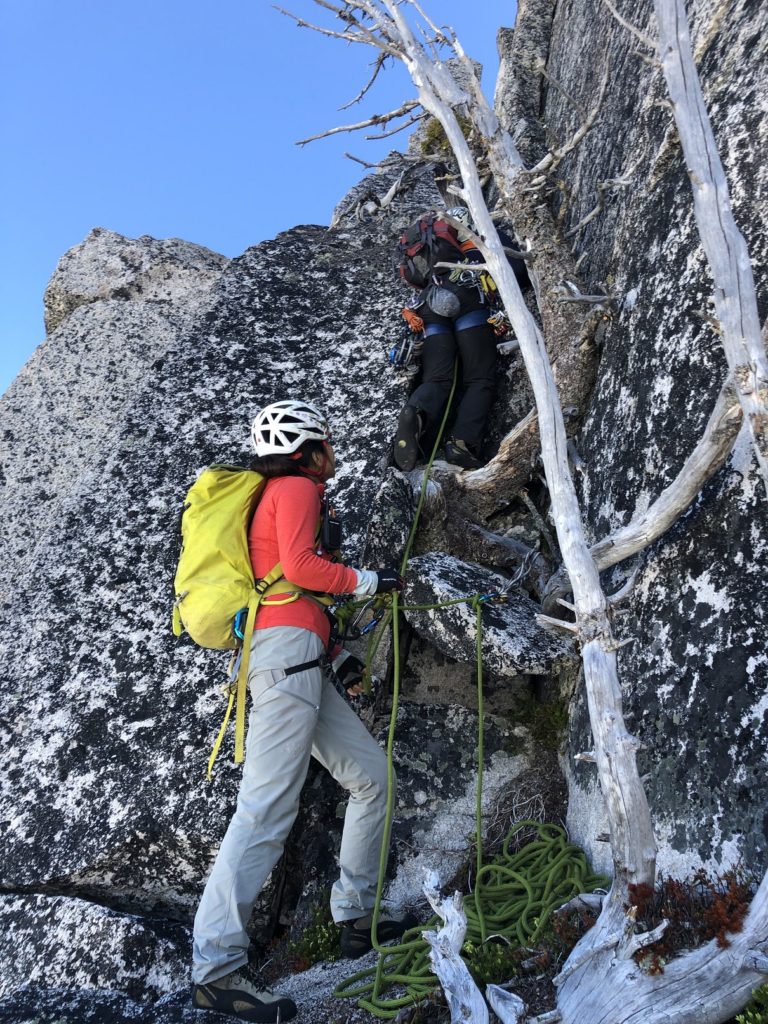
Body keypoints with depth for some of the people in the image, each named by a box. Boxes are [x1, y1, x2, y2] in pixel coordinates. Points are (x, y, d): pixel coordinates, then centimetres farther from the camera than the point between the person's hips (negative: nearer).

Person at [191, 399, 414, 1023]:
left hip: (299, 666, 10)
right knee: (268, 808, -13)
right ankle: (216, 968, -8)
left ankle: (357, 918, 19)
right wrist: (370, 581, -2)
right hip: (287, 651, -10)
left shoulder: (286, 496, 30)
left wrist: (338, 656, 18)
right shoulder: (295, 489, 2)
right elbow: (301, 566, -15)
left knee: (373, 775, 11)